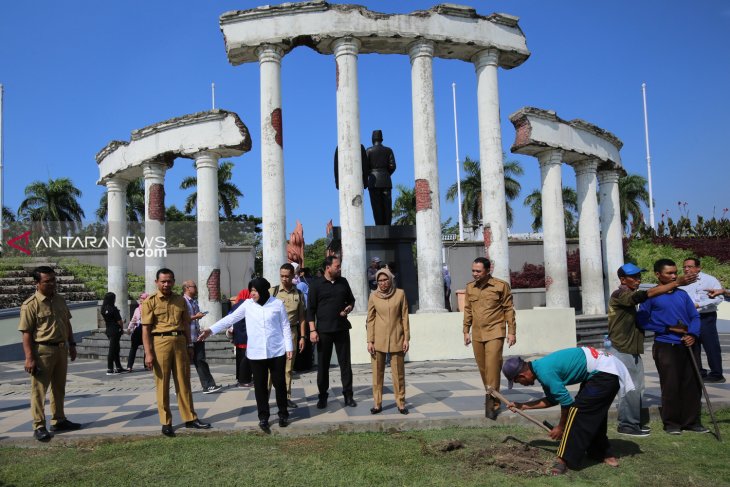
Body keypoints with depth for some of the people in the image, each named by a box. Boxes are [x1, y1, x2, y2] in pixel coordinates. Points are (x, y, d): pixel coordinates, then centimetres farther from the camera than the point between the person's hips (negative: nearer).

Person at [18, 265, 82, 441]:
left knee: (59, 388, 16)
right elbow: (26, 334, -14)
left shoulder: (60, 300, 7)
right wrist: (29, 358, -18)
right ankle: (39, 427, 9)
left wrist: (72, 344, 14)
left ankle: (59, 420, 28)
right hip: (42, 351, -7)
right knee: (39, 390, 1)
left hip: (61, 348, 7)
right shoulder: (30, 305, -13)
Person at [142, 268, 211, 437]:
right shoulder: (150, 302, -2)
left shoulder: (180, 300, 11)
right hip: (160, 342, -4)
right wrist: (148, 353, -11)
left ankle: (190, 418, 18)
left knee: (184, 382, 9)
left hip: (180, 342, 4)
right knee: (162, 383, 3)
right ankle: (166, 422, 12)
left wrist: (189, 345, 12)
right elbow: (146, 329, -5)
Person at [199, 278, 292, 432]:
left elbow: (285, 326, 2)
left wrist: (289, 347, -1)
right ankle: (263, 417, 18)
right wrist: (211, 330, -10)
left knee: (279, 383, 7)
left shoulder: (277, 304, -2)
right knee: (260, 386, 6)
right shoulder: (248, 304, 1)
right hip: (256, 353, 1)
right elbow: (230, 318, -1)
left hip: (277, 351, -1)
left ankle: (283, 414, 23)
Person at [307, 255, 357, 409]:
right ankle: (323, 396, 18)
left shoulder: (343, 282, 7)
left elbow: (351, 300, 18)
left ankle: (348, 395, 15)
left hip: (342, 328, 3)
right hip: (323, 330, -3)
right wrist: (312, 330, -10)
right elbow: (311, 309, -3)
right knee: (323, 364, 5)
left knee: (345, 362, 6)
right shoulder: (316, 285, -3)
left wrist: (349, 308, -5)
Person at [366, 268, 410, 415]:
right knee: (377, 372, 5)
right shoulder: (373, 296, 0)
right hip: (378, 339, 0)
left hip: (396, 339, 0)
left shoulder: (400, 294, 0)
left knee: (398, 373, 4)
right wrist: (370, 341, -2)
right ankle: (377, 403, 14)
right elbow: (370, 319, 3)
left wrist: (406, 338, -1)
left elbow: (404, 317, 3)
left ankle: (401, 403, 16)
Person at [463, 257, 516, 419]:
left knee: (492, 367, -11)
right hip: (477, 335, 5)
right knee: (483, 369, 11)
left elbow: (509, 309, -2)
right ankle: (492, 398, 26)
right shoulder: (469, 288, 8)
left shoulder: (501, 285, -5)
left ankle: (492, 402, -4)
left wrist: (511, 331, -3)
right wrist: (466, 331, 13)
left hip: (495, 333, -5)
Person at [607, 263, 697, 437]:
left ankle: (637, 421, 23)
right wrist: (676, 283, -26)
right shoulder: (619, 295, -15)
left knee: (637, 388, 14)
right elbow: (649, 293, -26)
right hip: (622, 351, -10)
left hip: (633, 350, 10)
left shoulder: (630, 296, 16)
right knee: (630, 389, -5)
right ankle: (627, 425, 5)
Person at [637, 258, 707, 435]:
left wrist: (693, 334, -10)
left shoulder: (682, 294, 9)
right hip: (666, 347, -5)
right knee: (670, 386, -1)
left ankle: (692, 421, 22)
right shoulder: (651, 296, -5)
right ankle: (671, 422, 13)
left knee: (692, 384, 9)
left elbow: (695, 316, 9)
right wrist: (668, 329, -11)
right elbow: (642, 321, -7)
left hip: (688, 346, 5)